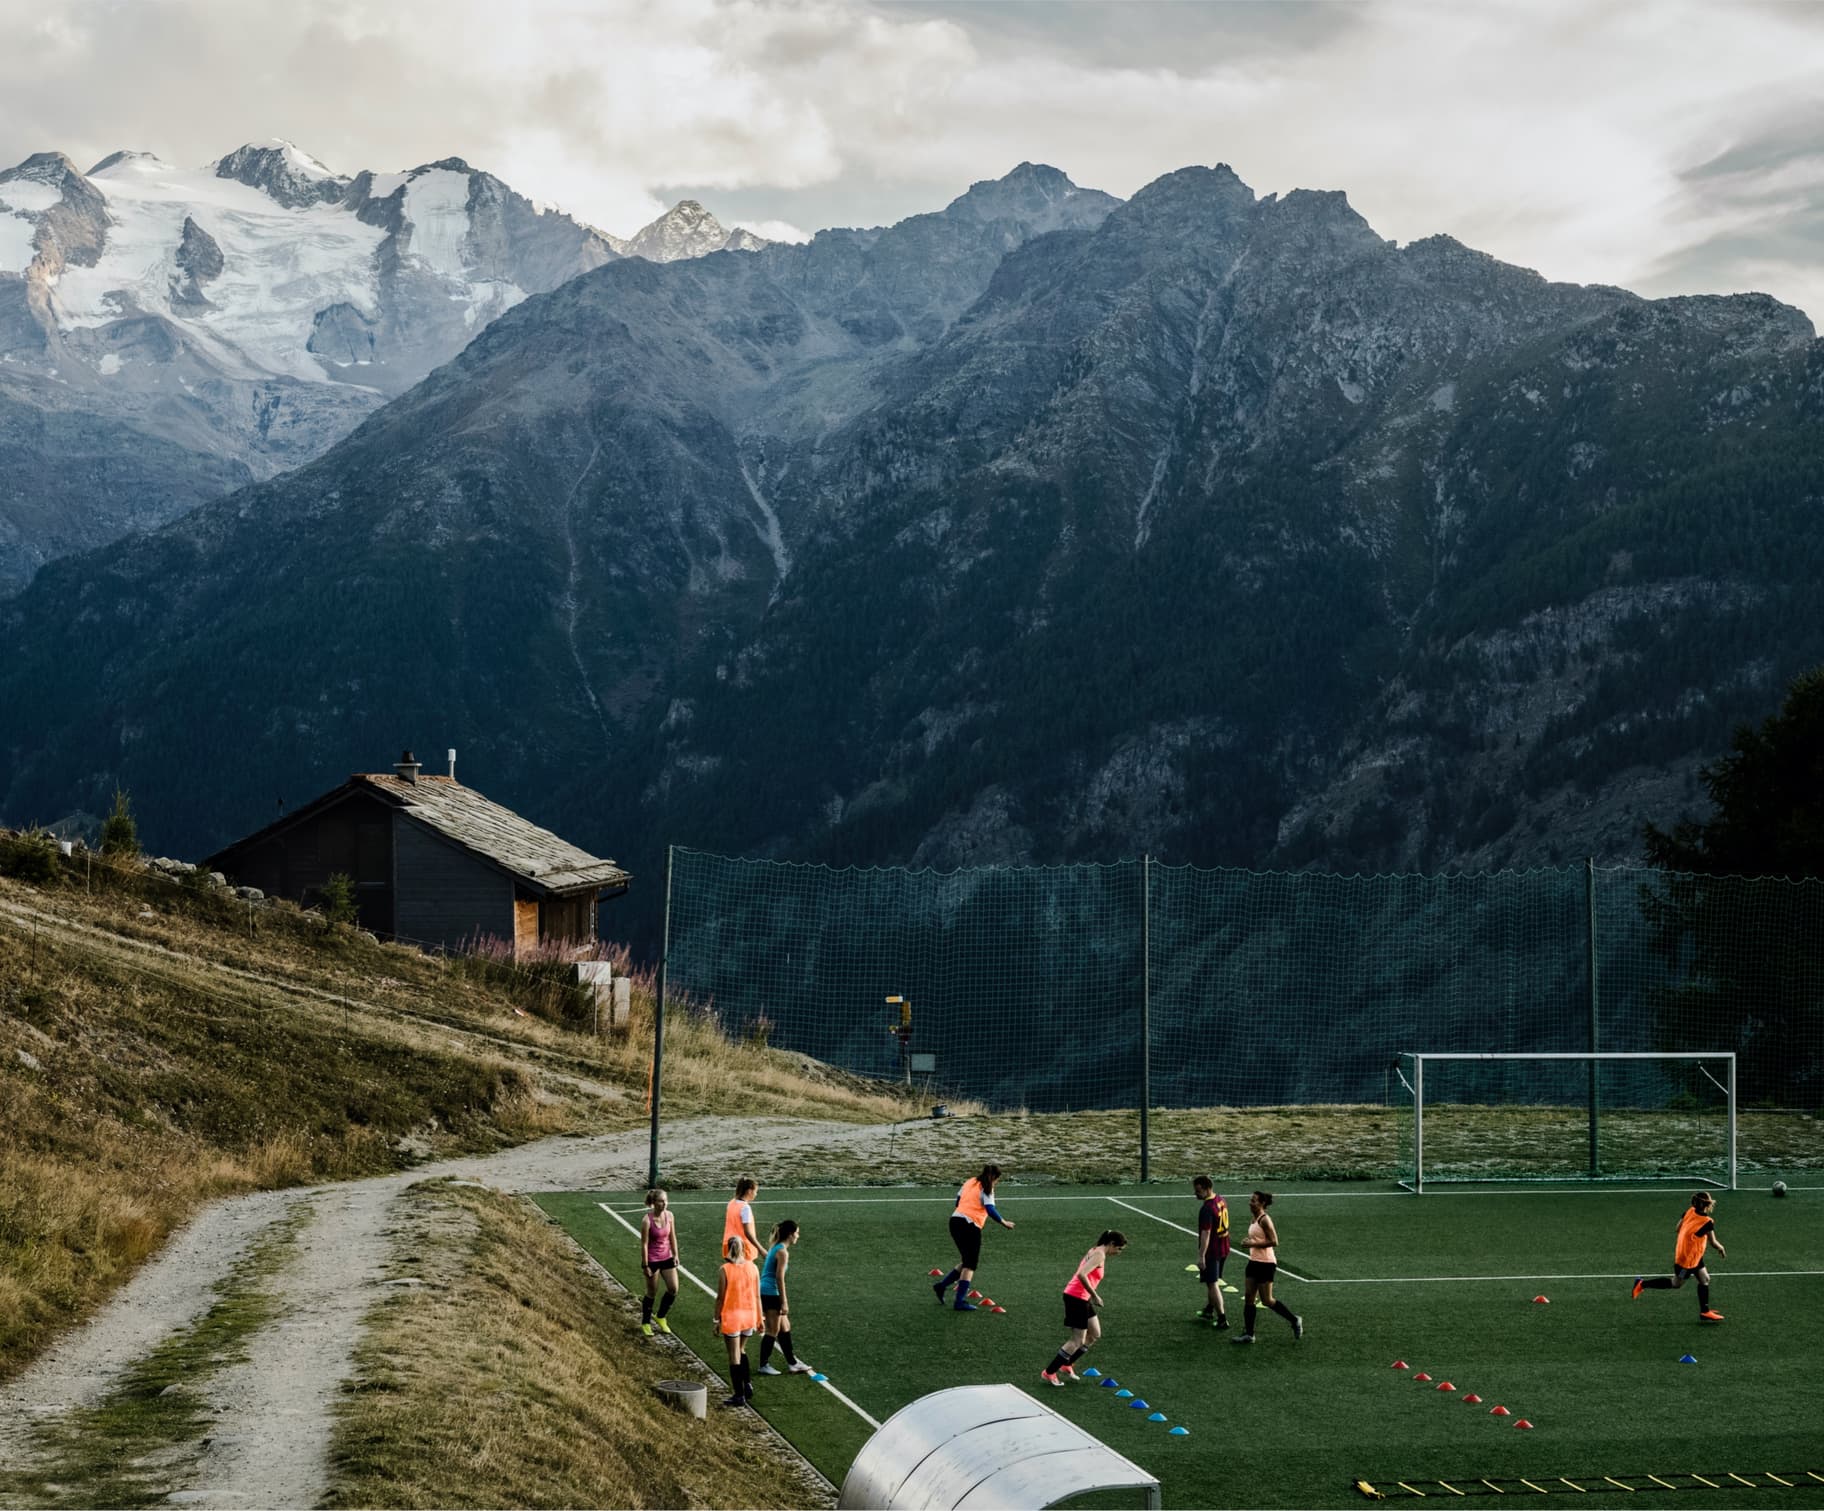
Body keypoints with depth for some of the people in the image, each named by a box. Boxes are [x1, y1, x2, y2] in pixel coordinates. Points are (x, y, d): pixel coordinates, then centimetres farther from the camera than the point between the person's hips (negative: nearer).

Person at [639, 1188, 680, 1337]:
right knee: (652, 1293, 6)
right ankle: (645, 1323, 26)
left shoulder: (670, 1215, -5)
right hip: (652, 1259, -5)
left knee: (673, 1289, 2)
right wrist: (645, 1266, -14)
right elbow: (644, 1244, -16)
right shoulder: (647, 1220, -21)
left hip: (667, 1257, 5)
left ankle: (660, 1317, 25)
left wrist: (675, 1255, 4)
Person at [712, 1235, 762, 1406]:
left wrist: (717, 1320, 0)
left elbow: (720, 1297, -9)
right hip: (749, 1315, 4)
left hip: (731, 1316, -4)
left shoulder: (725, 1270, -11)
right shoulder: (752, 1267, -1)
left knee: (734, 1356, 5)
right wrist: (759, 1318, 12)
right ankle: (747, 1383, 10)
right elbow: (757, 1296, 3)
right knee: (741, 1351, 24)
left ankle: (739, 1395, 9)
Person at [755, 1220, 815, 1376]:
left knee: (785, 1328, 16)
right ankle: (764, 1365, 11)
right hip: (771, 1294, -10)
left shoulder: (775, 1248, 13)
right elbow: (779, 1278, -19)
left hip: (765, 1292, 10)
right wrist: (784, 1302, -16)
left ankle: (792, 1363, 22)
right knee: (773, 1331, 2)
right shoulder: (783, 1252, -17)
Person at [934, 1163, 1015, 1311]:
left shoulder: (970, 1182, 17)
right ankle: (960, 1301, -5)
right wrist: (1004, 1223, -5)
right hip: (970, 1226, -8)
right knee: (970, 1265, -1)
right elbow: (990, 1210, -15)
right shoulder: (986, 1188, -4)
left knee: (967, 1262, 20)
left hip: (955, 1221, 8)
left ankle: (942, 1285, 16)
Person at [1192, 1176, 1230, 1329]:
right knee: (1215, 1281, 22)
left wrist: (1201, 1256, -27)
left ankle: (1222, 1319, 1)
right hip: (1223, 1248, 9)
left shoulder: (1207, 1209, -24)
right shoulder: (1221, 1201, 5)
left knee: (1213, 1284, 0)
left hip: (1212, 1251, -9)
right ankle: (1209, 1311, 36)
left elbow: (1206, 1233, -28)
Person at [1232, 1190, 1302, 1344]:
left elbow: (1274, 1241, -22)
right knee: (1249, 1298, 4)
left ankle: (1295, 1320, 15)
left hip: (1265, 1264, -9)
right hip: (1254, 1262, 9)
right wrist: (1250, 1242, 10)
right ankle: (1248, 1334, 7)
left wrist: (1254, 1244, -21)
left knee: (1267, 1300, -1)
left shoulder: (1264, 1220, -16)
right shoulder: (1254, 1220, 11)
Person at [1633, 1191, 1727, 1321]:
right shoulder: (1707, 1222, -26)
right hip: (1688, 1257, -8)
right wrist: (1721, 1248, 0)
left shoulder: (1689, 1211, -5)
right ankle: (1642, 1284, 14)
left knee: (1704, 1279, 15)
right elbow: (1713, 1243, -21)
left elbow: (1678, 1228, 5)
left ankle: (1704, 1312, 20)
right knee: (1676, 1283, 9)